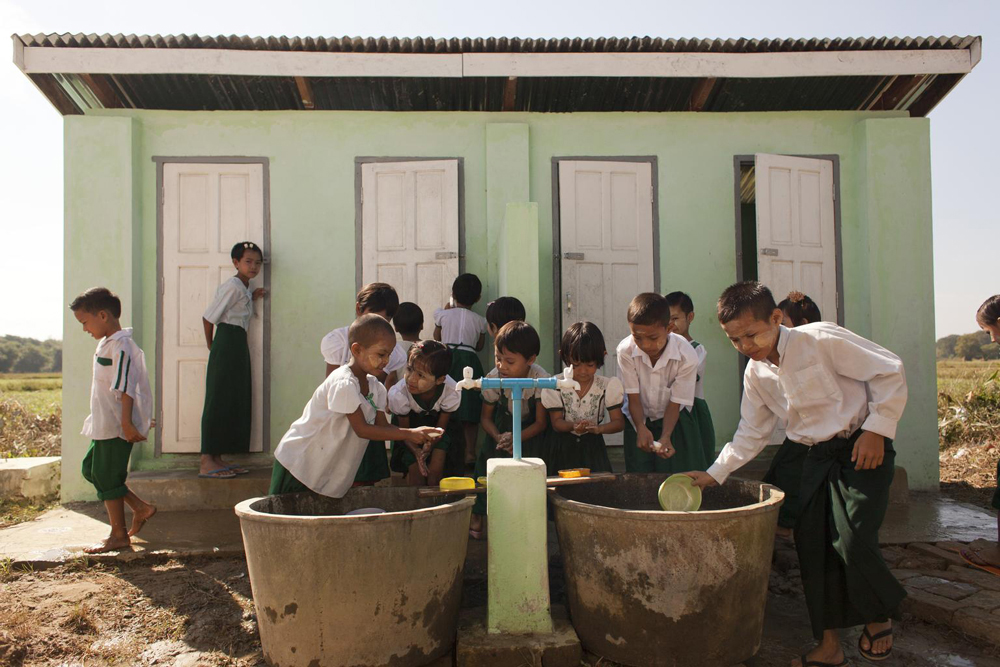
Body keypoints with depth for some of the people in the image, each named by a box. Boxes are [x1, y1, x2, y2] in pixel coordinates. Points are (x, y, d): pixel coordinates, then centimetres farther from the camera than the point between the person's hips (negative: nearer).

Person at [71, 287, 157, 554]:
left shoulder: (120, 346, -18)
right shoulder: (107, 344, 14)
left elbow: (125, 387, -25)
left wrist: (126, 423, -28)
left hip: (116, 427, -10)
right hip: (104, 425, 10)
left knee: (107, 477, -1)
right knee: (91, 469, 17)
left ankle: (118, 535, 12)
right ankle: (140, 508, 20)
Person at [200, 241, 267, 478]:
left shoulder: (245, 288, 17)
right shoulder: (233, 286, -11)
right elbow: (209, 317, -10)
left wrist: (251, 298, 9)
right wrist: (211, 345, 2)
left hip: (239, 346, 10)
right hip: (227, 345, -9)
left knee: (236, 401, 7)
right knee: (219, 400, -10)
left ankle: (216, 458, 12)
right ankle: (206, 461, -8)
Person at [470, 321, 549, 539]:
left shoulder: (541, 379, -27)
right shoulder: (493, 378, -21)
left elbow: (541, 421, -18)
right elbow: (486, 417, -9)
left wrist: (517, 438, -34)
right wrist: (498, 437, -29)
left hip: (531, 429, -1)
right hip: (503, 425, 1)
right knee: (488, 457, -16)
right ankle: (478, 514, -2)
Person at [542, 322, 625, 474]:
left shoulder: (608, 386, -10)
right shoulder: (555, 386, -11)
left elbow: (619, 422, -9)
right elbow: (556, 422, -8)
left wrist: (598, 428, -30)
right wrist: (573, 426, -31)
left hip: (592, 446, 1)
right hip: (563, 447, -1)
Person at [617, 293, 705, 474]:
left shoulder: (686, 356, -24)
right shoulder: (626, 350, -22)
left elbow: (675, 402, -18)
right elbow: (633, 397, -15)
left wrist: (665, 437, -30)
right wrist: (641, 428, -30)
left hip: (673, 420, 0)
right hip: (639, 421, 1)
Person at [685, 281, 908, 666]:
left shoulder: (821, 340, -19)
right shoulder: (756, 373, 1)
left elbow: (889, 371, -13)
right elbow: (752, 433, 9)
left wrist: (876, 429, -17)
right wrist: (714, 475, 3)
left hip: (863, 447, -6)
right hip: (819, 456, 6)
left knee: (854, 541, -15)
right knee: (812, 542, 0)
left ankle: (879, 618, 18)